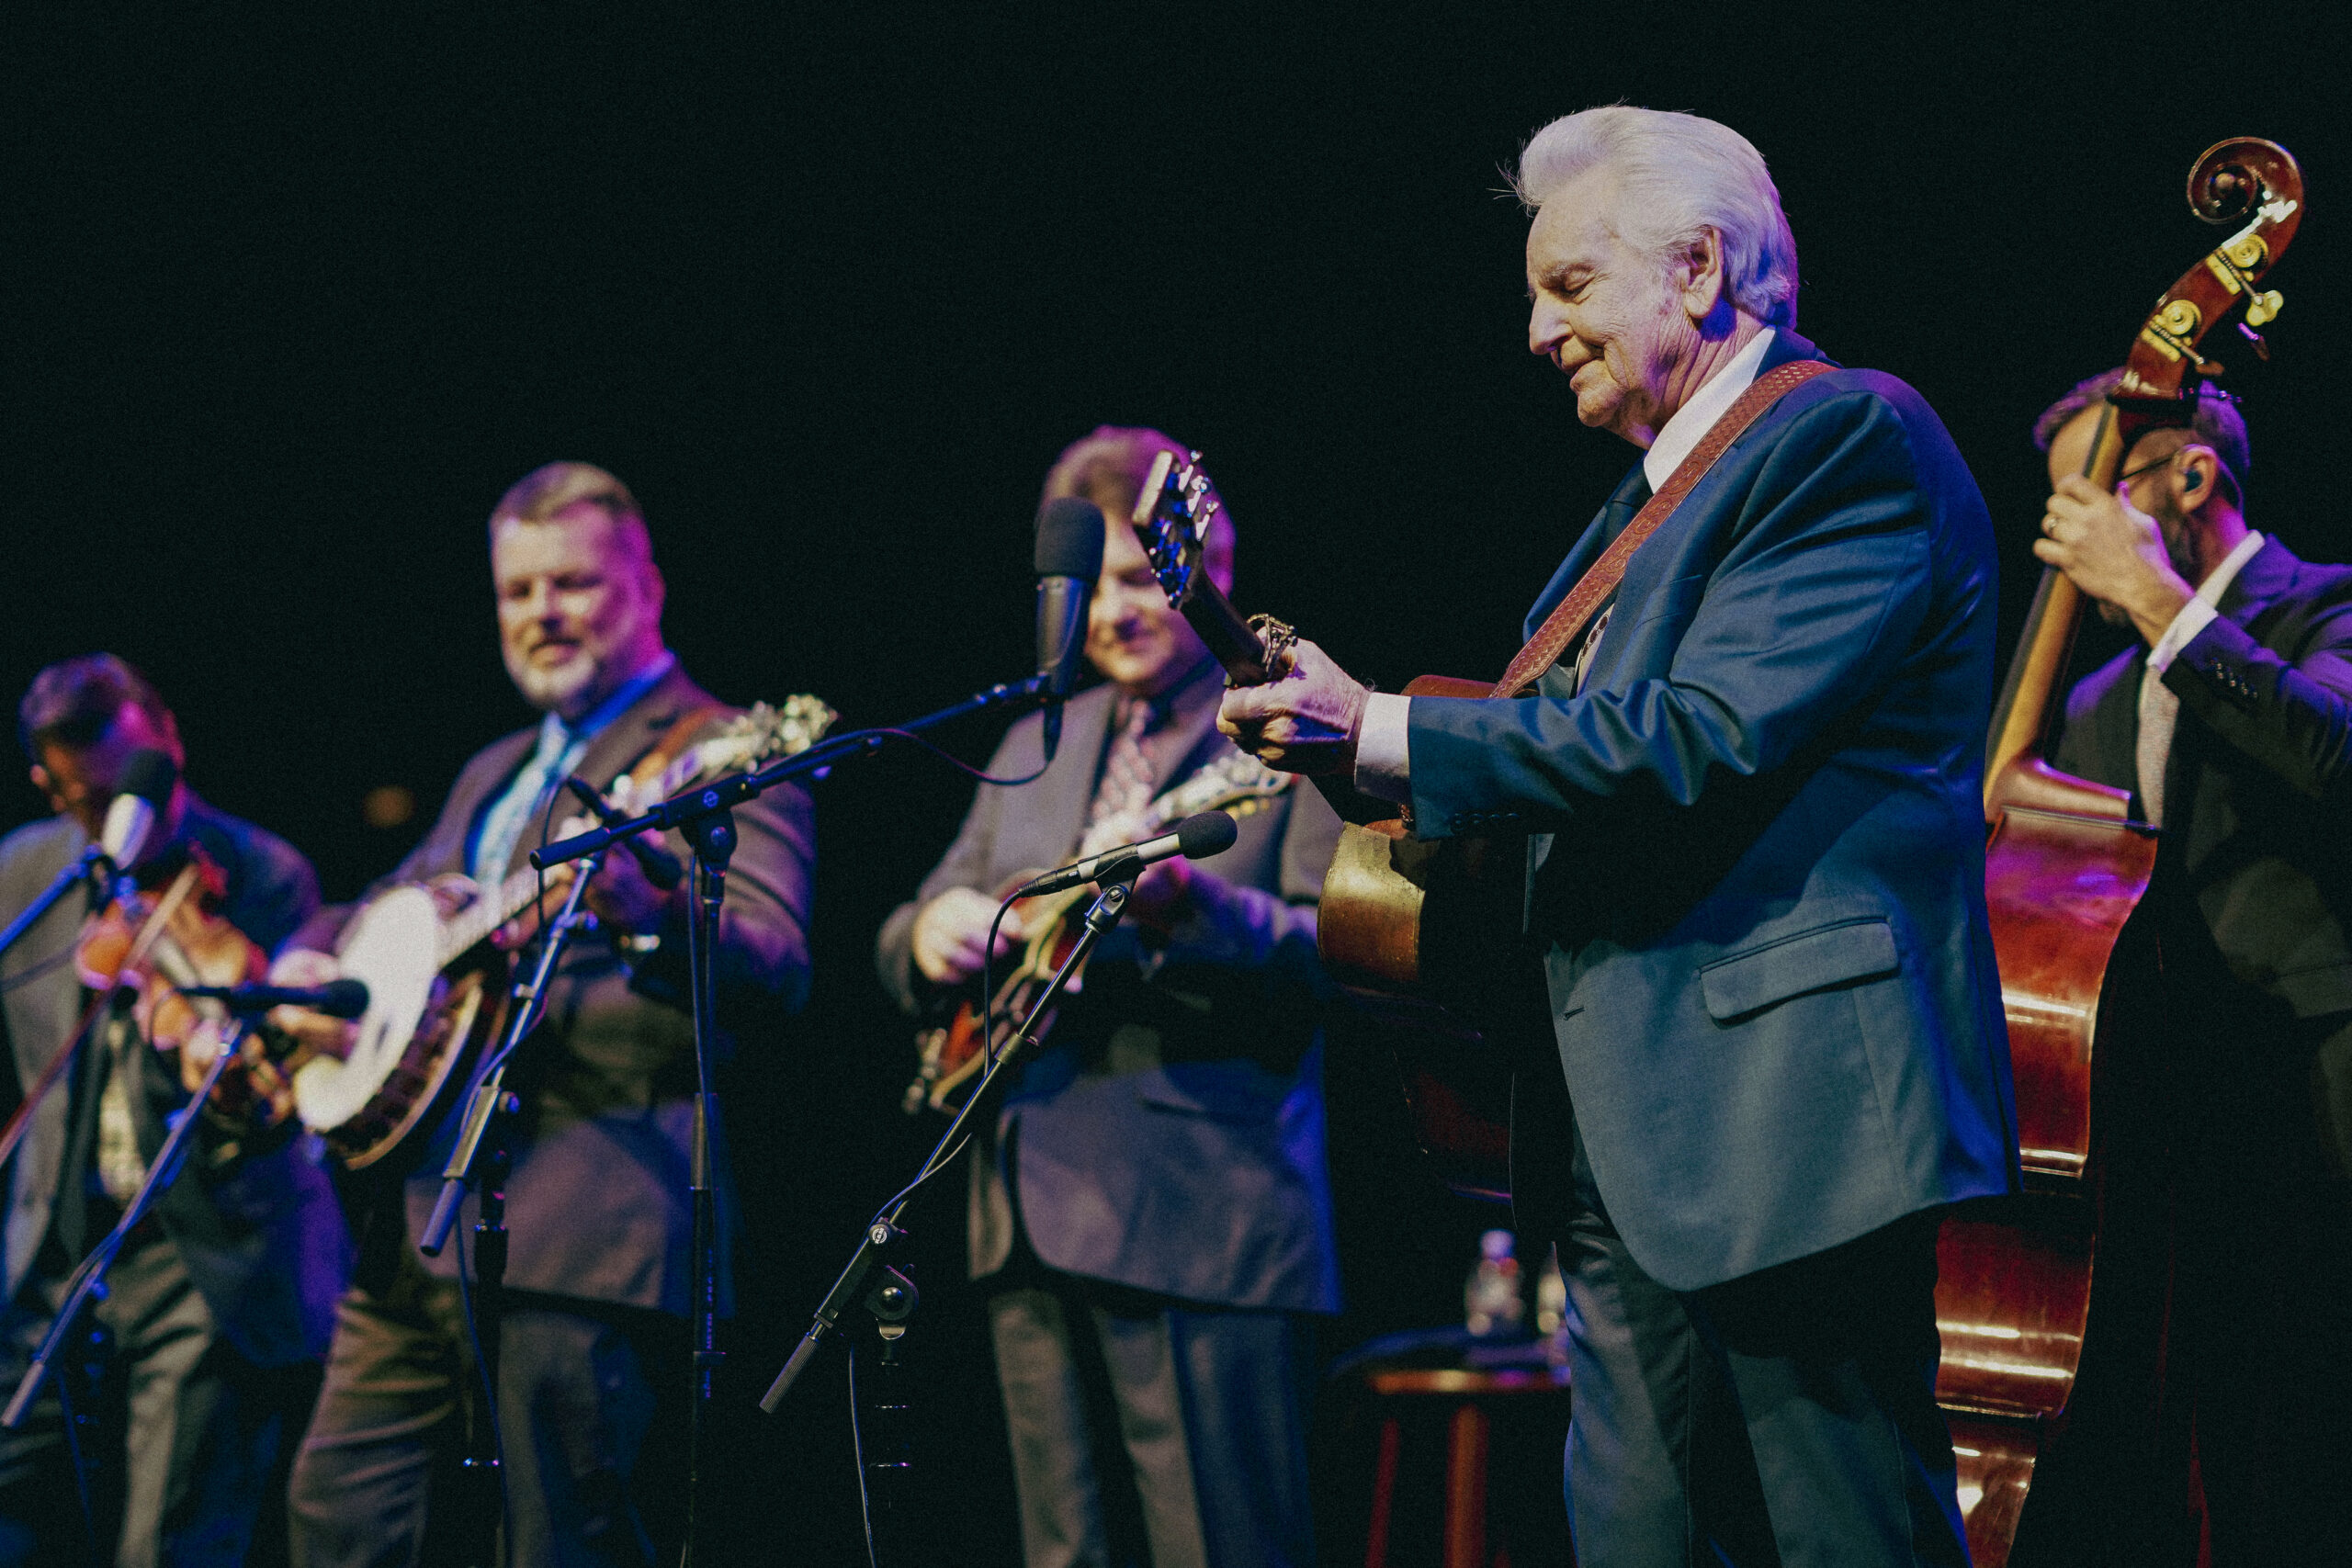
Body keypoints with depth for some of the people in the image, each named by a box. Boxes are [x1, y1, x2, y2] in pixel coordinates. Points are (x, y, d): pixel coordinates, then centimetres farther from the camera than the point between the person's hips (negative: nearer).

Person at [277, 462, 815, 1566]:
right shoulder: (497, 774, 25)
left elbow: (774, 979, -16)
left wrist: (657, 918, -37)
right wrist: (309, 960, 13)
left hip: (580, 1226, -8)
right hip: (421, 1220, 8)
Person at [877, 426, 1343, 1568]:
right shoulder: (1035, 747, 22)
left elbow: (1337, 952, -9)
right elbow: (913, 928, 24)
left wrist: (1185, 902, -27)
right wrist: (936, 933, -1)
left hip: (1203, 1214, -7)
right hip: (1035, 1210, 7)